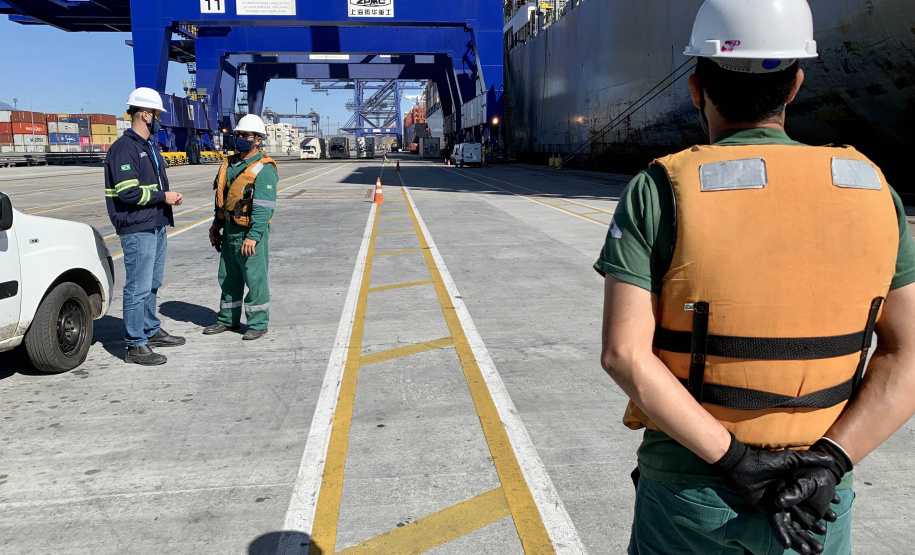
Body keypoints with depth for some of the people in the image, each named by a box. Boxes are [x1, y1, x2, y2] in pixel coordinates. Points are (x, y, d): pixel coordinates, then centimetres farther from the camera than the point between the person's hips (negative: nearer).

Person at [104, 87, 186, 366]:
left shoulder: (148, 147, 17)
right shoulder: (124, 148, -14)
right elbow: (127, 192, -22)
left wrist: (170, 195, 5)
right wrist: (163, 196, -14)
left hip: (157, 226, 10)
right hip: (138, 230, -10)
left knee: (152, 284, 19)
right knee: (138, 288, -5)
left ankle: (152, 331, 33)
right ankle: (135, 346, 2)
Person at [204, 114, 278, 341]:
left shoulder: (264, 169, -15)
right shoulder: (230, 164, 11)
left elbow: (264, 207, -22)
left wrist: (253, 236, -27)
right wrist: (217, 224, 18)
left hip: (251, 233, -8)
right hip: (230, 231, 8)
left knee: (255, 279, 0)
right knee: (228, 277, 17)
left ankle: (258, 324, 12)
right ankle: (228, 319, 30)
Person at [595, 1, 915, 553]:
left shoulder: (661, 190, -12)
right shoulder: (871, 189, -2)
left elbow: (624, 354, -19)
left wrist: (734, 459, -15)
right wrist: (828, 461, -11)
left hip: (689, 489, -2)